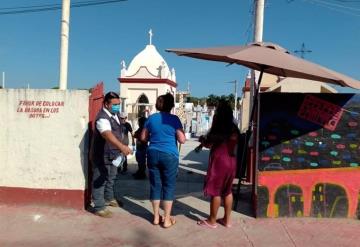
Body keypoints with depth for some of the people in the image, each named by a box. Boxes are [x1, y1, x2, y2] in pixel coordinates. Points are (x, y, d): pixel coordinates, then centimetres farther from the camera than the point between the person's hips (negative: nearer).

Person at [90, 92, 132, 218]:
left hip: (112, 154, 10)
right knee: (100, 180, 1)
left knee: (110, 178, 24)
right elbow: (108, 134, -43)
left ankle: (109, 198, 43)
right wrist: (122, 146, -56)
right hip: (102, 155, -10)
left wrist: (120, 149, 21)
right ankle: (99, 207, 12)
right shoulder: (102, 118, -25)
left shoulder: (115, 115, 8)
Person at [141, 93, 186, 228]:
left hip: (153, 154, 4)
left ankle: (156, 217, 20)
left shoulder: (151, 118, 4)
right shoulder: (174, 119, -7)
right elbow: (182, 140, -7)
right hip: (170, 155, -3)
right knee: (168, 187, 5)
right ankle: (167, 219, 11)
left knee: (155, 185, 11)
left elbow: (143, 138, 10)